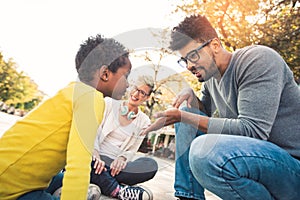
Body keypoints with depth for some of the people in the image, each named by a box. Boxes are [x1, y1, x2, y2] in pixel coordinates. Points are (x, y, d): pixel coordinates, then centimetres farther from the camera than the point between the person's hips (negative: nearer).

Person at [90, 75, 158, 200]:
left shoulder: (144, 122, 10)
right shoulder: (109, 103, 6)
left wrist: (122, 158, -17)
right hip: (96, 158, -1)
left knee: (151, 165, -26)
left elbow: (131, 151, 7)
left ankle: (98, 180, -28)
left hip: (115, 164, 1)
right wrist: (95, 153, -21)